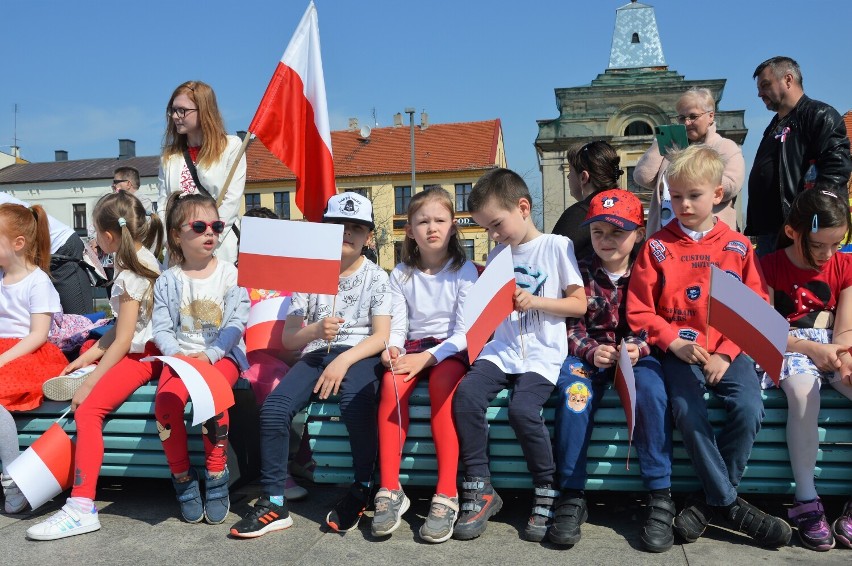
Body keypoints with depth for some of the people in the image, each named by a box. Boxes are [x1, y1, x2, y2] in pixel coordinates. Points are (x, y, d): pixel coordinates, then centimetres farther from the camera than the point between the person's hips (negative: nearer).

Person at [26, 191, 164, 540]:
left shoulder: (130, 276, -19)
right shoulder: (143, 259, 9)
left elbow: (122, 342, -18)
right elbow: (120, 328, 11)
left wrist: (89, 382, -11)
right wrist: (86, 361, 9)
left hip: (140, 356, -11)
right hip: (140, 348, 11)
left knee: (88, 410, -22)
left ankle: (82, 507, -25)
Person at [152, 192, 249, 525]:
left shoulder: (229, 273, 3)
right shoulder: (168, 281, 9)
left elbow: (236, 323, -5)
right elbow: (161, 328, 3)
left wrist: (211, 353, -17)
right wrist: (175, 353, -16)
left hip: (222, 355, -2)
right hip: (181, 356, 2)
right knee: (166, 400, -27)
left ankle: (217, 480, -13)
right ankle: (183, 480, -7)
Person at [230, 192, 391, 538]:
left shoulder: (376, 278, 5)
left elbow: (381, 336, -5)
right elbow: (288, 339, 6)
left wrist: (343, 361, -20)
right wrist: (315, 331, -16)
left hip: (360, 354, -3)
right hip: (317, 354, 3)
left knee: (355, 401, -36)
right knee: (273, 408, -24)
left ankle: (362, 489, -14)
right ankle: (274, 503, -12)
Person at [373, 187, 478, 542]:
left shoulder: (464, 270, 0)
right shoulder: (401, 274, 10)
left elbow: (465, 332, -7)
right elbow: (398, 326, 5)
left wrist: (428, 357, -21)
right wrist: (393, 348, -18)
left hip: (452, 350, -2)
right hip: (412, 348, 3)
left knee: (440, 380, -35)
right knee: (391, 381, -30)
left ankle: (446, 495, -32)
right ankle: (390, 490, -26)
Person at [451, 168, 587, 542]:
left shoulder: (557, 246, 2)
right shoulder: (498, 254, 18)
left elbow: (579, 304, -1)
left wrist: (535, 301, -12)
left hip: (542, 354, -5)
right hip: (502, 350, 5)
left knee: (522, 409, -29)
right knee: (466, 394, -22)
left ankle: (547, 493, -5)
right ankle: (479, 490, -10)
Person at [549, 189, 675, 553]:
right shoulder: (582, 273, 4)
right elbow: (572, 327, 1)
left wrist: (639, 348, -21)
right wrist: (591, 351, -19)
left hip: (637, 353, 0)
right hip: (590, 353, 0)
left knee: (651, 390, -33)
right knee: (574, 391, -31)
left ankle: (660, 497, -21)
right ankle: (572, 496, -22)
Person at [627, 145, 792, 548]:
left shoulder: (738, 246, 8)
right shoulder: (657, 246, 4)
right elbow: (639, 311, 0)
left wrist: (726, 353, -9)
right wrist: (675, 343, -12)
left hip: (727, 351, 1)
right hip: (679, 351, -1)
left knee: (749, 409, -23)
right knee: (688, 411, -26)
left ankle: (709, 500, -4)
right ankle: (729, 502, -6)